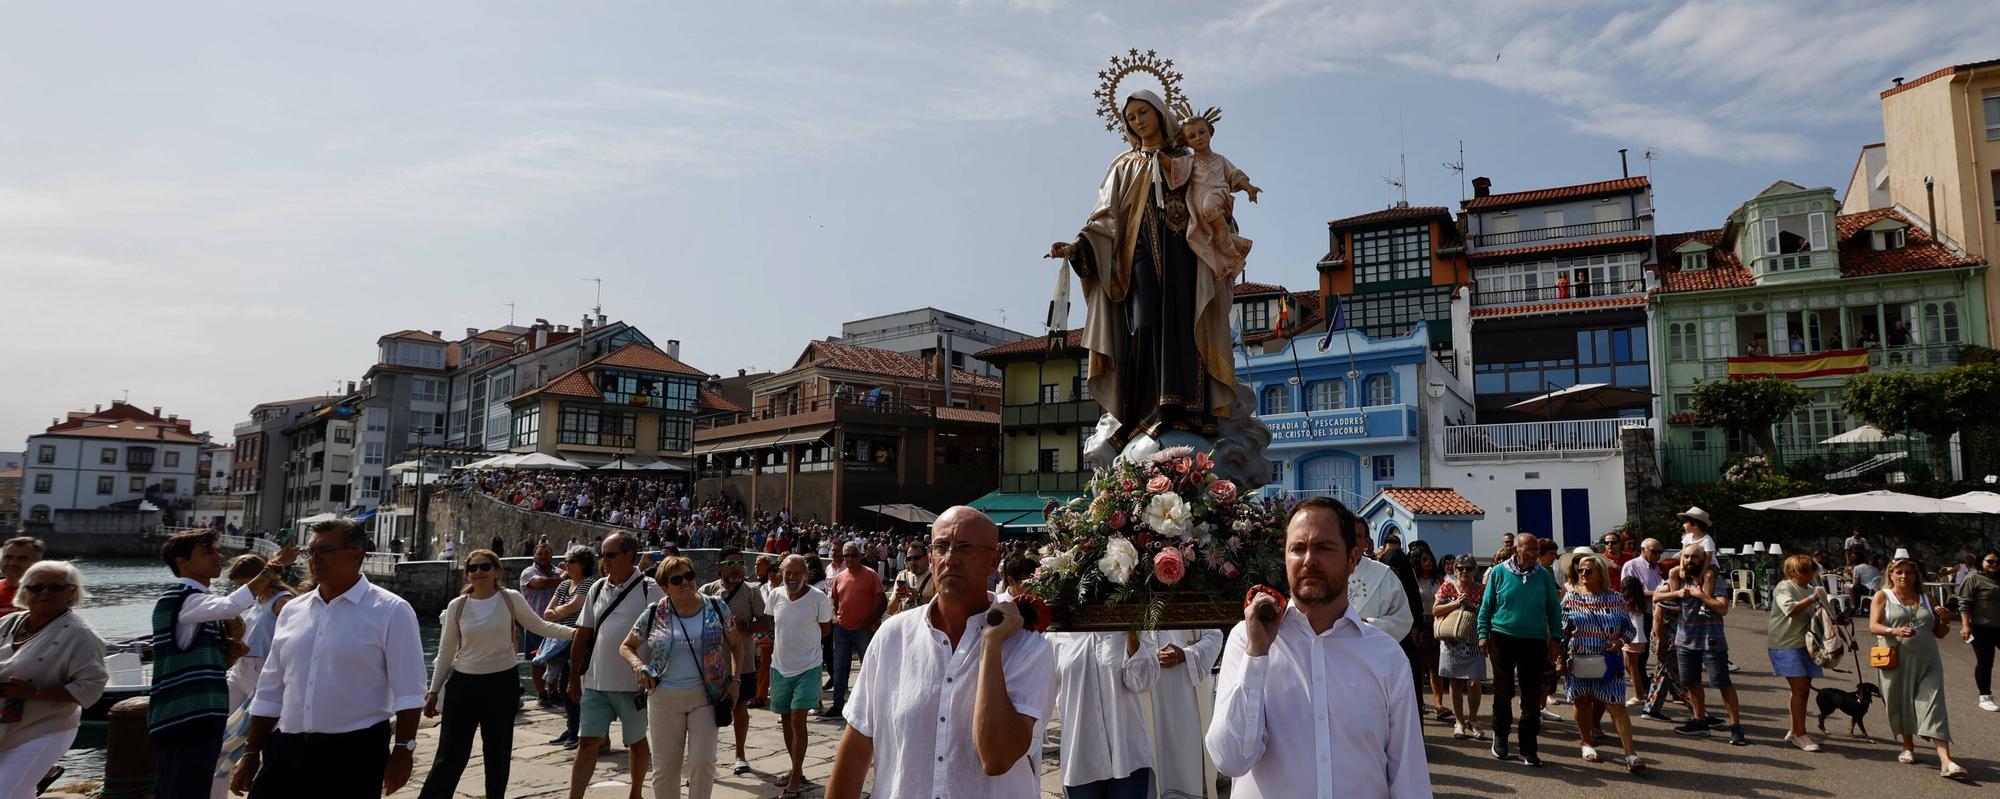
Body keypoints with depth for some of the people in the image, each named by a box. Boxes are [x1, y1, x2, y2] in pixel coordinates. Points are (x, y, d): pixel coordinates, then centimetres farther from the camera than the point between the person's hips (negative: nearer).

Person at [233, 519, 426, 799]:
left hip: (355, 754, -5)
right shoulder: (292, 610, 9)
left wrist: (403, 750, -12)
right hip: (286, 750, 5)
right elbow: (270, 691, 15)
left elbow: (407, 692, -9)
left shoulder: (390, 611, -8)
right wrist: (251, 753, 16)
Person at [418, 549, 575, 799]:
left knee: (498, 752, 11)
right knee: (450, 754, 0)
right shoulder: (457, 606, -2)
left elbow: (539, 625, 4)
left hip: (502, 683, 0)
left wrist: (573, 632, -9)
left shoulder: (511, 599, -5)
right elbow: (446, 652, 5)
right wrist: (434, 691, 6)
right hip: (464, 684, 0)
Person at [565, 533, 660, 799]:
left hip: (634, 684, -4)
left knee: (636, 741, 13)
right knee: (587, 742, 3)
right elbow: (583, 635, 12)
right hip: (595, 682, 4)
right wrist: (574, 677, 11)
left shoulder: (649, 589, -9)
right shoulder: (597, 589, 7)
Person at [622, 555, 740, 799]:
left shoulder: (716, 607, -2)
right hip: (664, 699, 1)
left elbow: (735, 644, 8)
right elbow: (626, 647, 10)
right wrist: (637, 664, -11)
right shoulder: (654, 614, -3)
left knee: (702, 762, -7)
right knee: (665, 767, 8)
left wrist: (735, 680, -2)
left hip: (705, 697, -1)